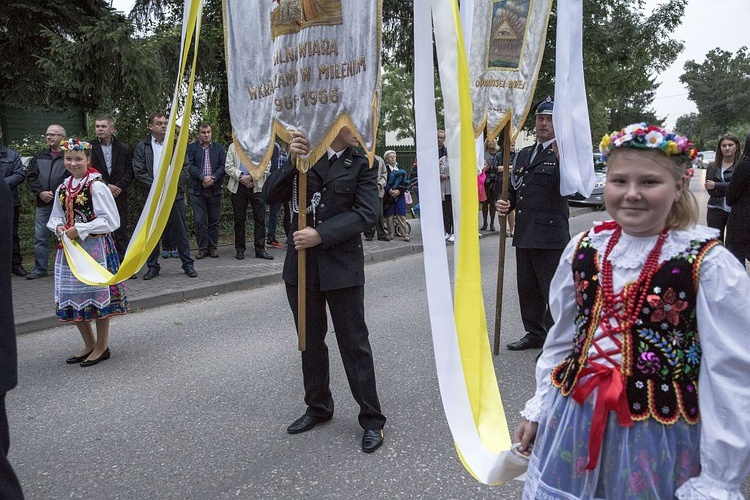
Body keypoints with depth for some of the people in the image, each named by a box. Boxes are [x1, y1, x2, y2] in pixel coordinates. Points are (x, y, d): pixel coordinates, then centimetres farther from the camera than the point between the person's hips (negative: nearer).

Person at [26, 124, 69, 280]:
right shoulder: (39, 156, 15)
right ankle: (40, 268, 15)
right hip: (43, 203, 5)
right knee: (40, 237, 7)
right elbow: (31, 176, 12)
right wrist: (40, 192, -4)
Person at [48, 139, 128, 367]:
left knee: (97, 295, 3)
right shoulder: (63, 189, 9)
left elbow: (110, 220, -15)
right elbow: (56, 217, 18)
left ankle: (102, 346, 18)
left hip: (95, 247, -7)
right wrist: (59, 227, -4)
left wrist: (79, 230, -16)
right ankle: (89, 344, 28)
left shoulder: (96, 186, -11)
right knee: (73, 298, 12)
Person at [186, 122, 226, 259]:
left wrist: (212, 177, -13)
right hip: (197, 190, -1)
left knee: (214, 220, 6)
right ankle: (202, 248, 7)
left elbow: (223, 166, 1)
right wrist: (202, 177, -17)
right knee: (200, 221, -2)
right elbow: (189, 166, -4)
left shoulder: (219, 148, 11)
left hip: (215, 189, 1)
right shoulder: (192, 148, 6)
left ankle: (213, 247, 14)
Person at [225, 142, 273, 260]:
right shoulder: (233, 147, 12)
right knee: (239, 219, 4)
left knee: (260, 218, -2)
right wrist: (241, 177, -13)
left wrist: (250, 176, -15)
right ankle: (240, 249, 12)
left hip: (257, 186, -1)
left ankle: (260, 249, 5)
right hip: (238, 187, 1)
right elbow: (228, 166, 2)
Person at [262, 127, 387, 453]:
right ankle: (318, 407, 34)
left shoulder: (361, 165, -2)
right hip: (301, 264, 3)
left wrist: (321, 235, -19)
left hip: (342, 265, -3)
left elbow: (366, 213, -11)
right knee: (310, 341, 15)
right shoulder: (302, 154, 4)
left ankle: (372, 419, 17)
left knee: (354, 343, 3)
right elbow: (270, 196, -1)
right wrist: (291, 164, -16)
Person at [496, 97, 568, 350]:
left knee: (554, 292, 0)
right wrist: (505, 204, 3)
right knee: (528, 289, 17)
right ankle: (535, 334, 32)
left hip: (551, 236, -7)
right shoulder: (523, 154, 17)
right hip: (524, 234, 7)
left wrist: (561, 155, -35)